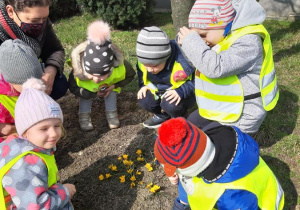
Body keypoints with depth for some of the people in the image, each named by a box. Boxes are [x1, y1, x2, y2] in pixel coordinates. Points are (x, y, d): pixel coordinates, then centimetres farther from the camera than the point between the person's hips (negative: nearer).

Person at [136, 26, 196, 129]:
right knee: (144, 100, -20)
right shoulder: (143, 58, -16)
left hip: (177, 93, -5)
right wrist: (144, 85, -10)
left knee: (170, 104, -34)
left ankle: (178, 117, 3)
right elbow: (140, 71, 8)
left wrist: (181, 91, -35)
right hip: (159, 90, 5)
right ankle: (162, 115, 10)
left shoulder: (182, 59, -35)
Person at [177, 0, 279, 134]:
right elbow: (201, 62, 10)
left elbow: (215, 67, -38)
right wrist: (187, 42, -9)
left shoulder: (248, 42, -28)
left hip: (241, 115, -9)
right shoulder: (221, 33, 0)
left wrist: (191, 41, -28)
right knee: (192, 123, 22)